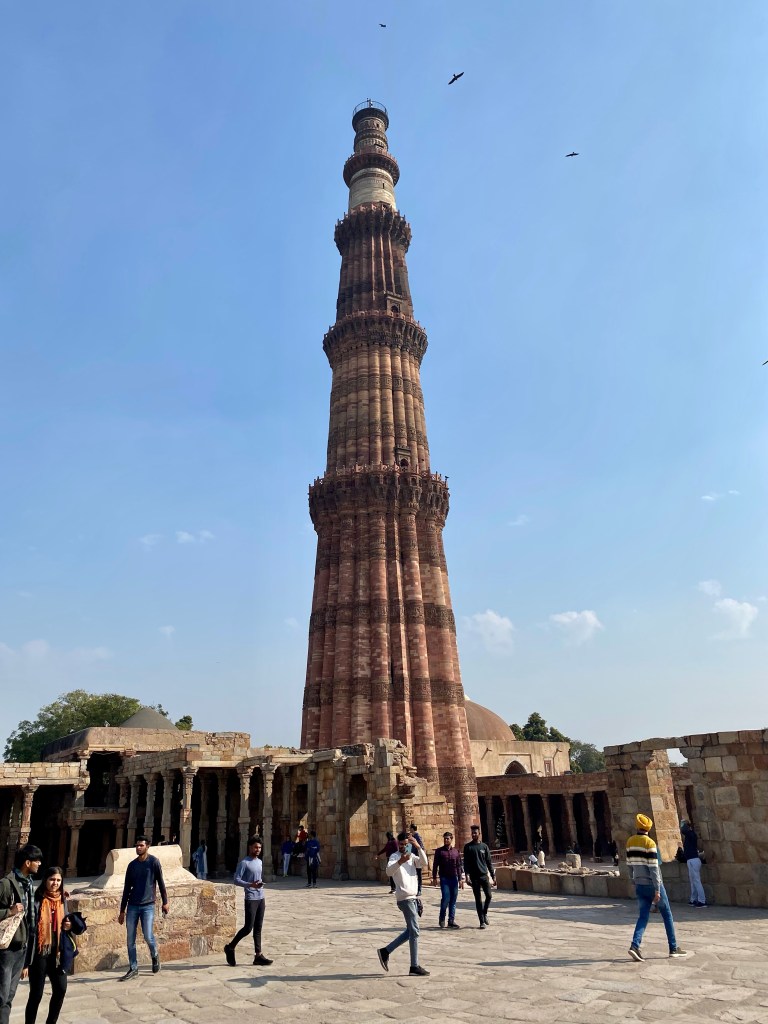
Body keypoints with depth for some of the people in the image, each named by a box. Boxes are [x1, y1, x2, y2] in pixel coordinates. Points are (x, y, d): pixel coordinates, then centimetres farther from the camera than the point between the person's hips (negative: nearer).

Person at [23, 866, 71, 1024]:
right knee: (36, 993, 1)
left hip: (56, 952, 6)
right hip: (39, 952, -5)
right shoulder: (37, 899, -10)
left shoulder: (61, 900, 8)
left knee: (61, 989, 6)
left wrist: (68, 926, -3)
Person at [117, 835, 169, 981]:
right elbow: (126, 888, 12)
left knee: (148, 936, -9)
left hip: (148, 906, -4)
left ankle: (155, 956, 20)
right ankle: (133, 969, 17)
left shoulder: (153, 862, -4)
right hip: (132, 906, 4)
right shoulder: (132, 865, 7)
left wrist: (165, 902, 0)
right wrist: (122, 910, 12)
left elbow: (161, 882, 0)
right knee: (130, 940, 4)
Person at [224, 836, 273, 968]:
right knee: (248, 927, -5)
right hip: (251, 899, -7)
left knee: (258, 928, 7)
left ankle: (258, 955, 10)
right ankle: (230, 947, 14)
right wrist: (250, 885, -27)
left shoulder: (260, 862, 13)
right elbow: (236, 880, -15)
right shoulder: (244, 863, -10)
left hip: (261, 898, 7)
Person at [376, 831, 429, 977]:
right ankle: (414, 966, 1)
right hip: (405, 898, -8)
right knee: (414, 931, -6)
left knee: (411, 931, 13)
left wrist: (418, 847, -16)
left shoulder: (412, 856, 12)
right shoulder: (394, 856, -8)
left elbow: (425, 864, -5)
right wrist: (400, 861, -46)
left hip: (413, 897, 8)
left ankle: (385, 951, 21)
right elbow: (389, 872, -29)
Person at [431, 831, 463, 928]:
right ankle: (442, 918, 10)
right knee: (446, 898, -10)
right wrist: (434, 878, -2)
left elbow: (459, 866, 9)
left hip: (454, 878, 3)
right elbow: (435, 865, 2)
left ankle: (451, 921, 13)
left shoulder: (456, 851, 7)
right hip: (444, 878, -3)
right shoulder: (439, 851, 1)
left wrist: (460, 879, 5)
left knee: (453, 900, 4)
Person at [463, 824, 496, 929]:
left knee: (489, 896, -6)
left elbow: (489, 862, 9)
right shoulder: (468, 847, 1)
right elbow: (466, 862, -1)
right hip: (474, 877, -1)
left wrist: (493, 876, 5)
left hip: (484, 875, 1)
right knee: (478, 899, 1)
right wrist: (467, 875, -13)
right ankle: (482, 921, 10)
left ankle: (485, 913, 20)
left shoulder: (484, 846, 7)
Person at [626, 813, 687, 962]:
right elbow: (653, 868, -18)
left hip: (639, 885, 5)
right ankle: (673, 948, 20)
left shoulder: (630, 842, 4)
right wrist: (657, 890, -15)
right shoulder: (649, 843, -15)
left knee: (643, 916, 4)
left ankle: (635, 945, -14)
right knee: (667, 915, 14)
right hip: (652, 884, -5)